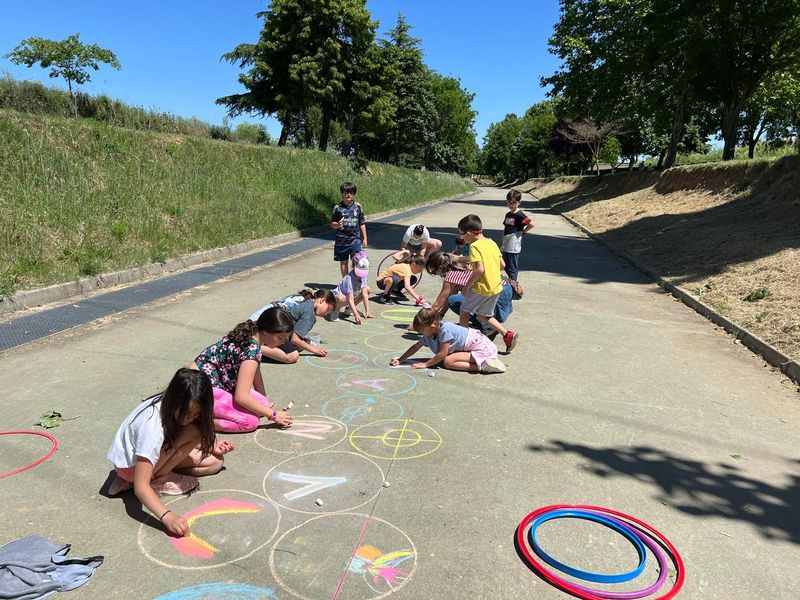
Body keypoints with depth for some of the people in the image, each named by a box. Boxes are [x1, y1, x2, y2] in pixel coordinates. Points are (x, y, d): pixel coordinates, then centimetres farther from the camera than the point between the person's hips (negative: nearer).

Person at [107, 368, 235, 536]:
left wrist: (211, 446, -10)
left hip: (154, 452, 8)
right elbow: (140, 487, -37)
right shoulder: (152, 425, -37)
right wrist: (167, 516, -48)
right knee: (192, 432, -28)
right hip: (130, 465, -8)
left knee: (216, 461, -6)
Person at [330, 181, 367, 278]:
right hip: (342, 240, 0)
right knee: (343, 262, 10)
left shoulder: (358, 207, 3)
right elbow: (332, 224, 5)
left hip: (355, 239, 0)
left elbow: (362, 223, 8)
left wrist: (364, 238, 8)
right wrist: (337, 225, -18)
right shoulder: (337, 208, -1)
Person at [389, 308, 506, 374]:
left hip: (481, 346, -10)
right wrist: (400, 360, 11)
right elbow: (416, 347, 13)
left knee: (448, 362, -19)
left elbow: (442, 354, -19)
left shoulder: (444, 329, -23)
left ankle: (482, 366, -22)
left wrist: (425, 364, -13)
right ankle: (482, 361, 5)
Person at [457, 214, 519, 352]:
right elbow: (502, 265, 11)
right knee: (484, 316, 22)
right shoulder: (492, 243, 10)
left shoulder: (474, 246, -14)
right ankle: (508, 335, 12)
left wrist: (467, 285, -15)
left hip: (481, 287, -8)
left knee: (464, 312, 10)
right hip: (496, 287, 8)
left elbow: (480, 269, -23)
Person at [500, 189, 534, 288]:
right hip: (505, 247, 8)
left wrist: (523, 232, -11)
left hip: (513, 248, -8)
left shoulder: (519, 215, -13)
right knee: (507, 268, 16)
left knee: (512, 269, -1)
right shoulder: (508, 214, 12)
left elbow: (531, 224, -21)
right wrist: (502, 243, 15)